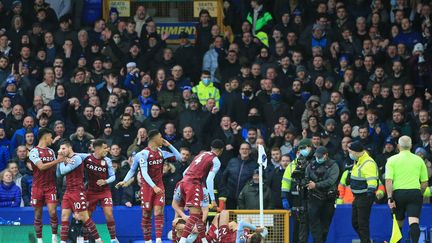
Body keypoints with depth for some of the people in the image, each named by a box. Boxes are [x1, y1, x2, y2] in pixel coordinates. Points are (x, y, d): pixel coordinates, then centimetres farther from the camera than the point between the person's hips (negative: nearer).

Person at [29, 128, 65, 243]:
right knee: (38, 214, 3)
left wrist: (60, 161, -2)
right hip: (38, 187, -3)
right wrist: (56, 161, -19)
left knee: (52, 212, -9)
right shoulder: (34, 151, -8)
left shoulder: (51, 151, 11)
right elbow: (41, 166, -20)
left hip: (50, 186, 3)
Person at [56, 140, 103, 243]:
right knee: (64, 216, 1)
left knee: (83, 217, -6)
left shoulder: (76, 158, -13)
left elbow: (64, 171, -18)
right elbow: (58, 174, 13)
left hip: (77, 192, -8)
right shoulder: (67, 159, 13)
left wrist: (62, 160, -2)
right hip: (68, 191, 8)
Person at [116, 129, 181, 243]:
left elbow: (178, 157, 12)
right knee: (146, 214, 3)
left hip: (159, 187, 4)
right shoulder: (143, 154, -14)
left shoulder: (161, 153, 7)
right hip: (147, 187, -4)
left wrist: (169, 145, 4)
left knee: (159, 212, -10)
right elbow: (144, 173, -17)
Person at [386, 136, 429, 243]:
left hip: (398, 193, 0)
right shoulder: (419, 160, 9)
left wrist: (390, 198, -7)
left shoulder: (392, 160, 3)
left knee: (398, 223, 14)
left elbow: (388, 180, -7)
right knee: (414, 222, -10)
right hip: (415, 193, 0)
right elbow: (425, 182, 10)